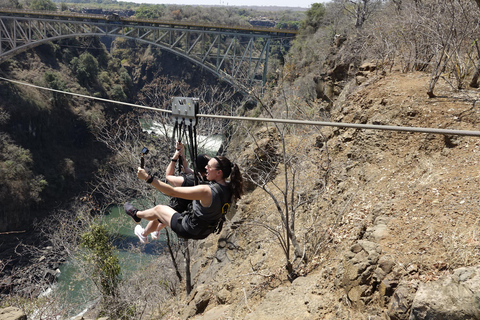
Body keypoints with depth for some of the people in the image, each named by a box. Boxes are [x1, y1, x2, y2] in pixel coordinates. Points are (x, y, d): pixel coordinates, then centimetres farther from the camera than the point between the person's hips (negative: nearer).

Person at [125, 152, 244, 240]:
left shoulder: (206, 191, -36)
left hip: (189, 230, -7)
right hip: (205, 232, 7)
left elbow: (172, 192, -35)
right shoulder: (229, 187, -14)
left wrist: (148, 178, -31)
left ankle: (136, 214, 47)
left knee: (158, 208, 16)